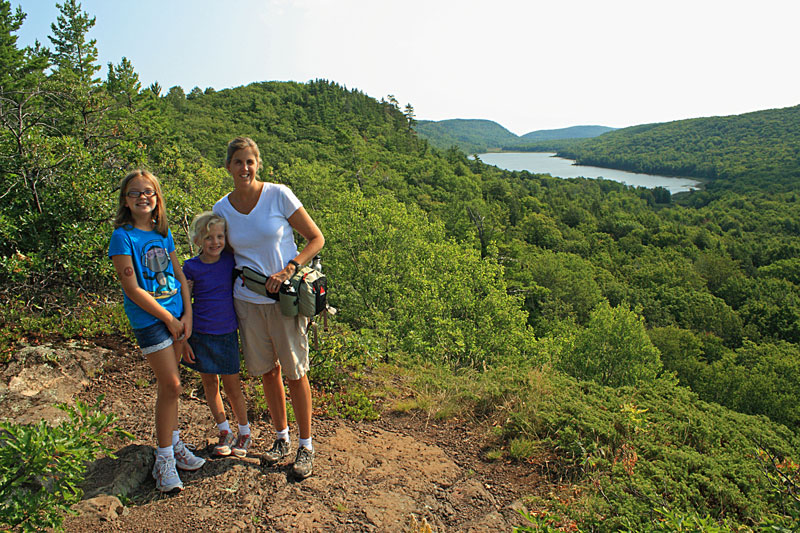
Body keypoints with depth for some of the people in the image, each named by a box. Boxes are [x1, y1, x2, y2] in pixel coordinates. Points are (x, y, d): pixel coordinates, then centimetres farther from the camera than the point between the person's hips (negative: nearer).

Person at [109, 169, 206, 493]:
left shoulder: (163, 232, 8)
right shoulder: (123, 236, -10)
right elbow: (132, 288, -13)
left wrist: (187, 314, 1)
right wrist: (169, 319, -9)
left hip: (177, 315, 5)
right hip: (148, 319, -5)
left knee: (168, 385, 14)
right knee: (171, 385, -4)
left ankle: (173, 444, 29)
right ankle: (165, 457, 12)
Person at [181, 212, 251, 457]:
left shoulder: (231, 259, -5)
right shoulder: (191, 267, -8)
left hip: (227, 334, 0)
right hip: (200, 334, 0)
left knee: (232, 386, 7)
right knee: (209, 383, 12)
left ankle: (245, 433, 26)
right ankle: (224, 432, 31)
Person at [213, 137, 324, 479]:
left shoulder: (279, 195, -10)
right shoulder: (222, 209, 2)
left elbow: (316, 239, -6)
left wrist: (288, 270, -18)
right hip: (247, 300, 4)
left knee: (294, 373, 4)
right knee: (267, 371, 13)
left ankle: (306, 446, 21)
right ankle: (281, 436, 34)